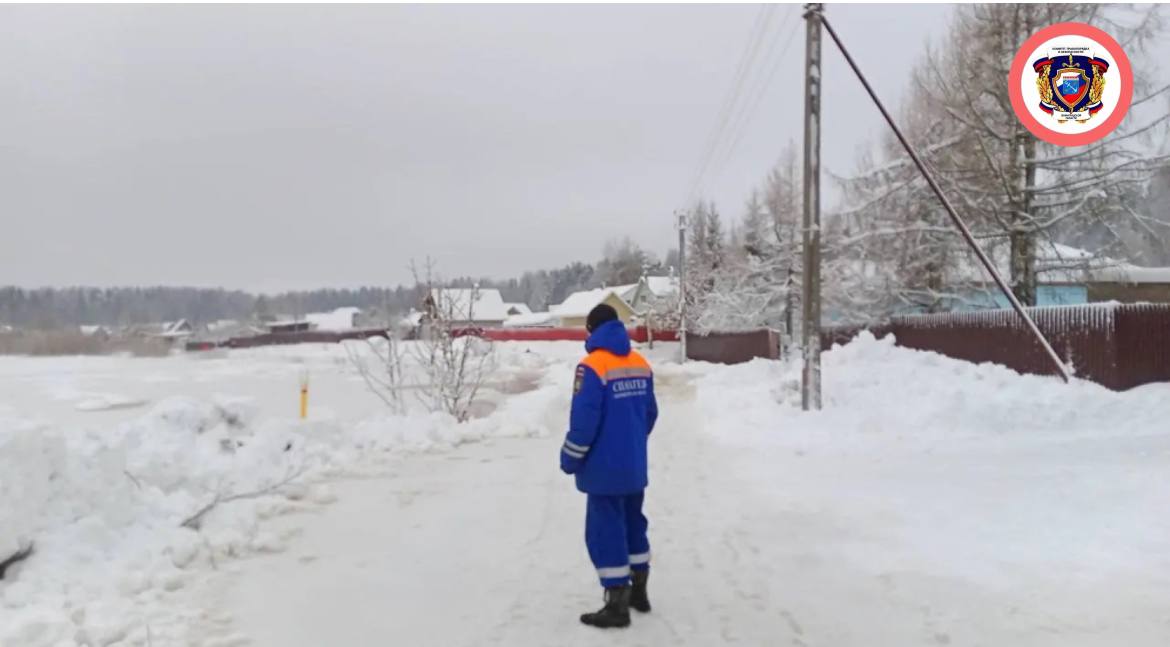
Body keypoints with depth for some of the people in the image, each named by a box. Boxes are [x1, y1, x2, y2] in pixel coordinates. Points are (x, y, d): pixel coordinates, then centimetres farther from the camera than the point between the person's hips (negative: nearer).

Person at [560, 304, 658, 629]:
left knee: (605, 531, 0)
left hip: (605, 468, -7)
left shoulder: (592, 366, -17)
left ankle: (617, 605, 3)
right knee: (633, 524, 19)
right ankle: (638, 591, 29)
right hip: (634, 465, 7)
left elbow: (584, 420, -19)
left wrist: (570, 458, -7)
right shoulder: (641, 364, 5)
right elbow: (650, 413, 11)